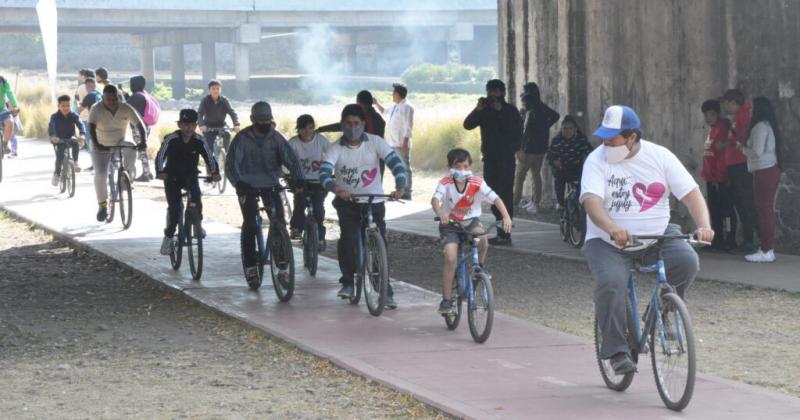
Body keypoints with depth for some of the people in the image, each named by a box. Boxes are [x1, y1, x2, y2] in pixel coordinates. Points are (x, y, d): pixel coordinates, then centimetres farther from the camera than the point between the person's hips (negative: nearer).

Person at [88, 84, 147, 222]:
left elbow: (139, 124, -19)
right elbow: (91, 128, -32)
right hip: (101, 147, -1)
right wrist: (95, 144, -49)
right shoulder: (96, 110, -20)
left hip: (120, 144, 1)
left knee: (131, 151, -31)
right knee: (100, 174, -17)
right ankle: (102, 205, 0)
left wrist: (143, 141, -37)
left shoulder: (126, 109, -15)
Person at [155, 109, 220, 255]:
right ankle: (168, 237, 2)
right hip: (172, 177, -2)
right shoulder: (171, 139, -18)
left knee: (196, 199, -24)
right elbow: (160, 156, -26)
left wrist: (215, 172, -34)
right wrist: (160, 172, -44)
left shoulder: (198, 141, -12)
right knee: (174, 207, -14)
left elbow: (209, 157, -16)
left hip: (190, 177, 2)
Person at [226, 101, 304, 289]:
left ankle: (282, 267, -2)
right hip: (247, 185, -2)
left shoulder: (275, 138, -3)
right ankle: (250, 267, -2)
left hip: (270, 184, 2)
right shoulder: (242, 138, -11)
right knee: (249, 224, -12)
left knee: (279, 222, -9)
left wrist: (299, 179, -29)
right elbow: (231, 164, -19)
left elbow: (290, 158, -10)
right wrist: (238, 183, -38)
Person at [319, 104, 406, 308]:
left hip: (374, 202, 0)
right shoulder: (336, 148, -7)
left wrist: (400, 187, -33)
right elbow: (324, 172, -21)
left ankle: (385, 291, 7)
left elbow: (395, 162, -15)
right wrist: (337, 189, -41)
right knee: (348, 238, -19)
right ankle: (347, 282, 1)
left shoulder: (375, 142, -6)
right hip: (347, 201, 0)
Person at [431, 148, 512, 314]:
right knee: (450, 258, -17)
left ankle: (480, 265, -1)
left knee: (481, 236, -33)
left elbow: (495, 198, -21)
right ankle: (446, 301, -7)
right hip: (450, 223, -1)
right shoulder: (446, 183, -16)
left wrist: (506, 216, -37)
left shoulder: (477, 183, -13)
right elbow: (435, 199, -33)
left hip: (470, 221, 1)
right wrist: (440, 213, -54)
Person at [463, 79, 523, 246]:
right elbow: (468, 124, 1)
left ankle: (504, 235, -13)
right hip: (489, 159, 6)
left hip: (506, 159, -6)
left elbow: (514, 130, -17)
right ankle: (501, 233, 15)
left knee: (505, 196, -11)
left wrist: (500, 111, -19)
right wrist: (478, 109, -11)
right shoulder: (485, 111, 12)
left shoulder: (511, 111, -3)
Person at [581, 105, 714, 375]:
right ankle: (616, 351, -15)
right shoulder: (597, 160, -7)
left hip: (657, 235, 2)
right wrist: (613, 229, -42)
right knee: (611, 284, -29)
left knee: (687, 261, -25)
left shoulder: (659, 156, -2)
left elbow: (691, 193, -6)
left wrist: (704, 226, -25)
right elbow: (591, 201, -22)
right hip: (608, 242, -2)